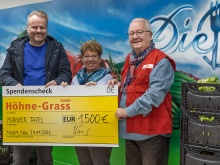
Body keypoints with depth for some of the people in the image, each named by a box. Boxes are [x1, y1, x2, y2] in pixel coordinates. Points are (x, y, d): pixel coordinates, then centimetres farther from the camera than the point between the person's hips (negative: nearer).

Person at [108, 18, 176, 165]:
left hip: (152, 130, -8)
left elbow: (155, 93, -21)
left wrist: (128, 111, -19)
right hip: (131, 128, 8)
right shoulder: (130, 59, 14)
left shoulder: (161, 61, -12)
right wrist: (119, 85, 5)